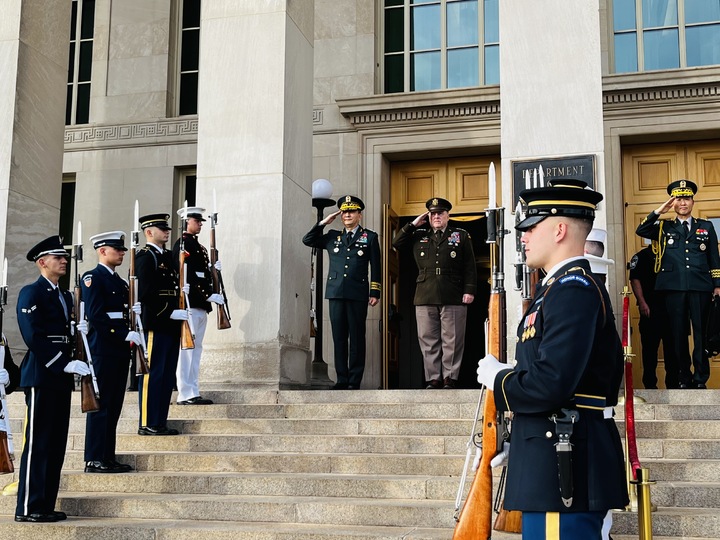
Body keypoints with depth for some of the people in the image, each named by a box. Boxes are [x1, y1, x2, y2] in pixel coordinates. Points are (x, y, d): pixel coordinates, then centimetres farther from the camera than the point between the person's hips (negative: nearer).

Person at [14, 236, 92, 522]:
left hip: (61, 376, 8)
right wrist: (63, 364, -19)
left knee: (57, 443, 8)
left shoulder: (64, 296, 19)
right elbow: (33, 336, -16)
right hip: (41, 376, -8)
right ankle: (28, 508, -1)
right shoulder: (31, 293, -6)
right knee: (38, 442, -6)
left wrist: (71, 364, 4)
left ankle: (46, 505, 14)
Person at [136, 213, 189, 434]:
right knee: (152, 375, -4)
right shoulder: (144, 257, -9)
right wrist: (170, 313, -18)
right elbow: (146, 294, -18)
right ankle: (147, 424, 1)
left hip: (170, 326, 9)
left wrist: (182, 290, 8)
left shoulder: (167, 256, 19)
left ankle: (160, 422, 17)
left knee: (167, 376, 11)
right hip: (155, 326, -9)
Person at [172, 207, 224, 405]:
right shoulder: (182, 244, -8)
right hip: (189, 304, -10)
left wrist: (212, 268, 3)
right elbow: (186, 275, -17)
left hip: (201, 306, 10)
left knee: (196, 349, 10)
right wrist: (209, 295, -18)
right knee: (187, 348, -8)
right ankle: (185, 394, -6)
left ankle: (193, 393, 14)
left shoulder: (199, 247, 21)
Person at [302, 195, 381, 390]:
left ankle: (354, 381, 2)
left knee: (357, 337, -1)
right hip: (336, 292, 3)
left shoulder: (370, 237, 8)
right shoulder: (332, 236, 17)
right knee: (339, 337, 3)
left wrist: (375, 293, -3)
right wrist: (323, 223, 8)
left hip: (358, 294, -3)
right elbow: (307, 240, 16)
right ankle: (341, 379, 8)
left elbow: (375, 267, 4)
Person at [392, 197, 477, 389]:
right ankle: (433, 379, 8)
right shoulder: (419, 236, 17)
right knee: (428, 341, 3)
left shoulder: (461, 235, 10)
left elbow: (470, 266, 5)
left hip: (453, 298, -2)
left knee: (452, 341, -1)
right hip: (425, 298, 3)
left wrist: (469, 290, -5)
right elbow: (396, 243, 9)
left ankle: (450, 378, 4)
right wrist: (413, 224, 6)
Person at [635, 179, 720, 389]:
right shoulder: (664, 227, 13)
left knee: (701, 333, 2)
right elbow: (640, 231, -3)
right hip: (673, 288, 0)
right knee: (677, 334, 3)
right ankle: (683, 378, 11)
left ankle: (700, 379, 9)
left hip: (700, 287, 0)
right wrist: (659, 212, -9)